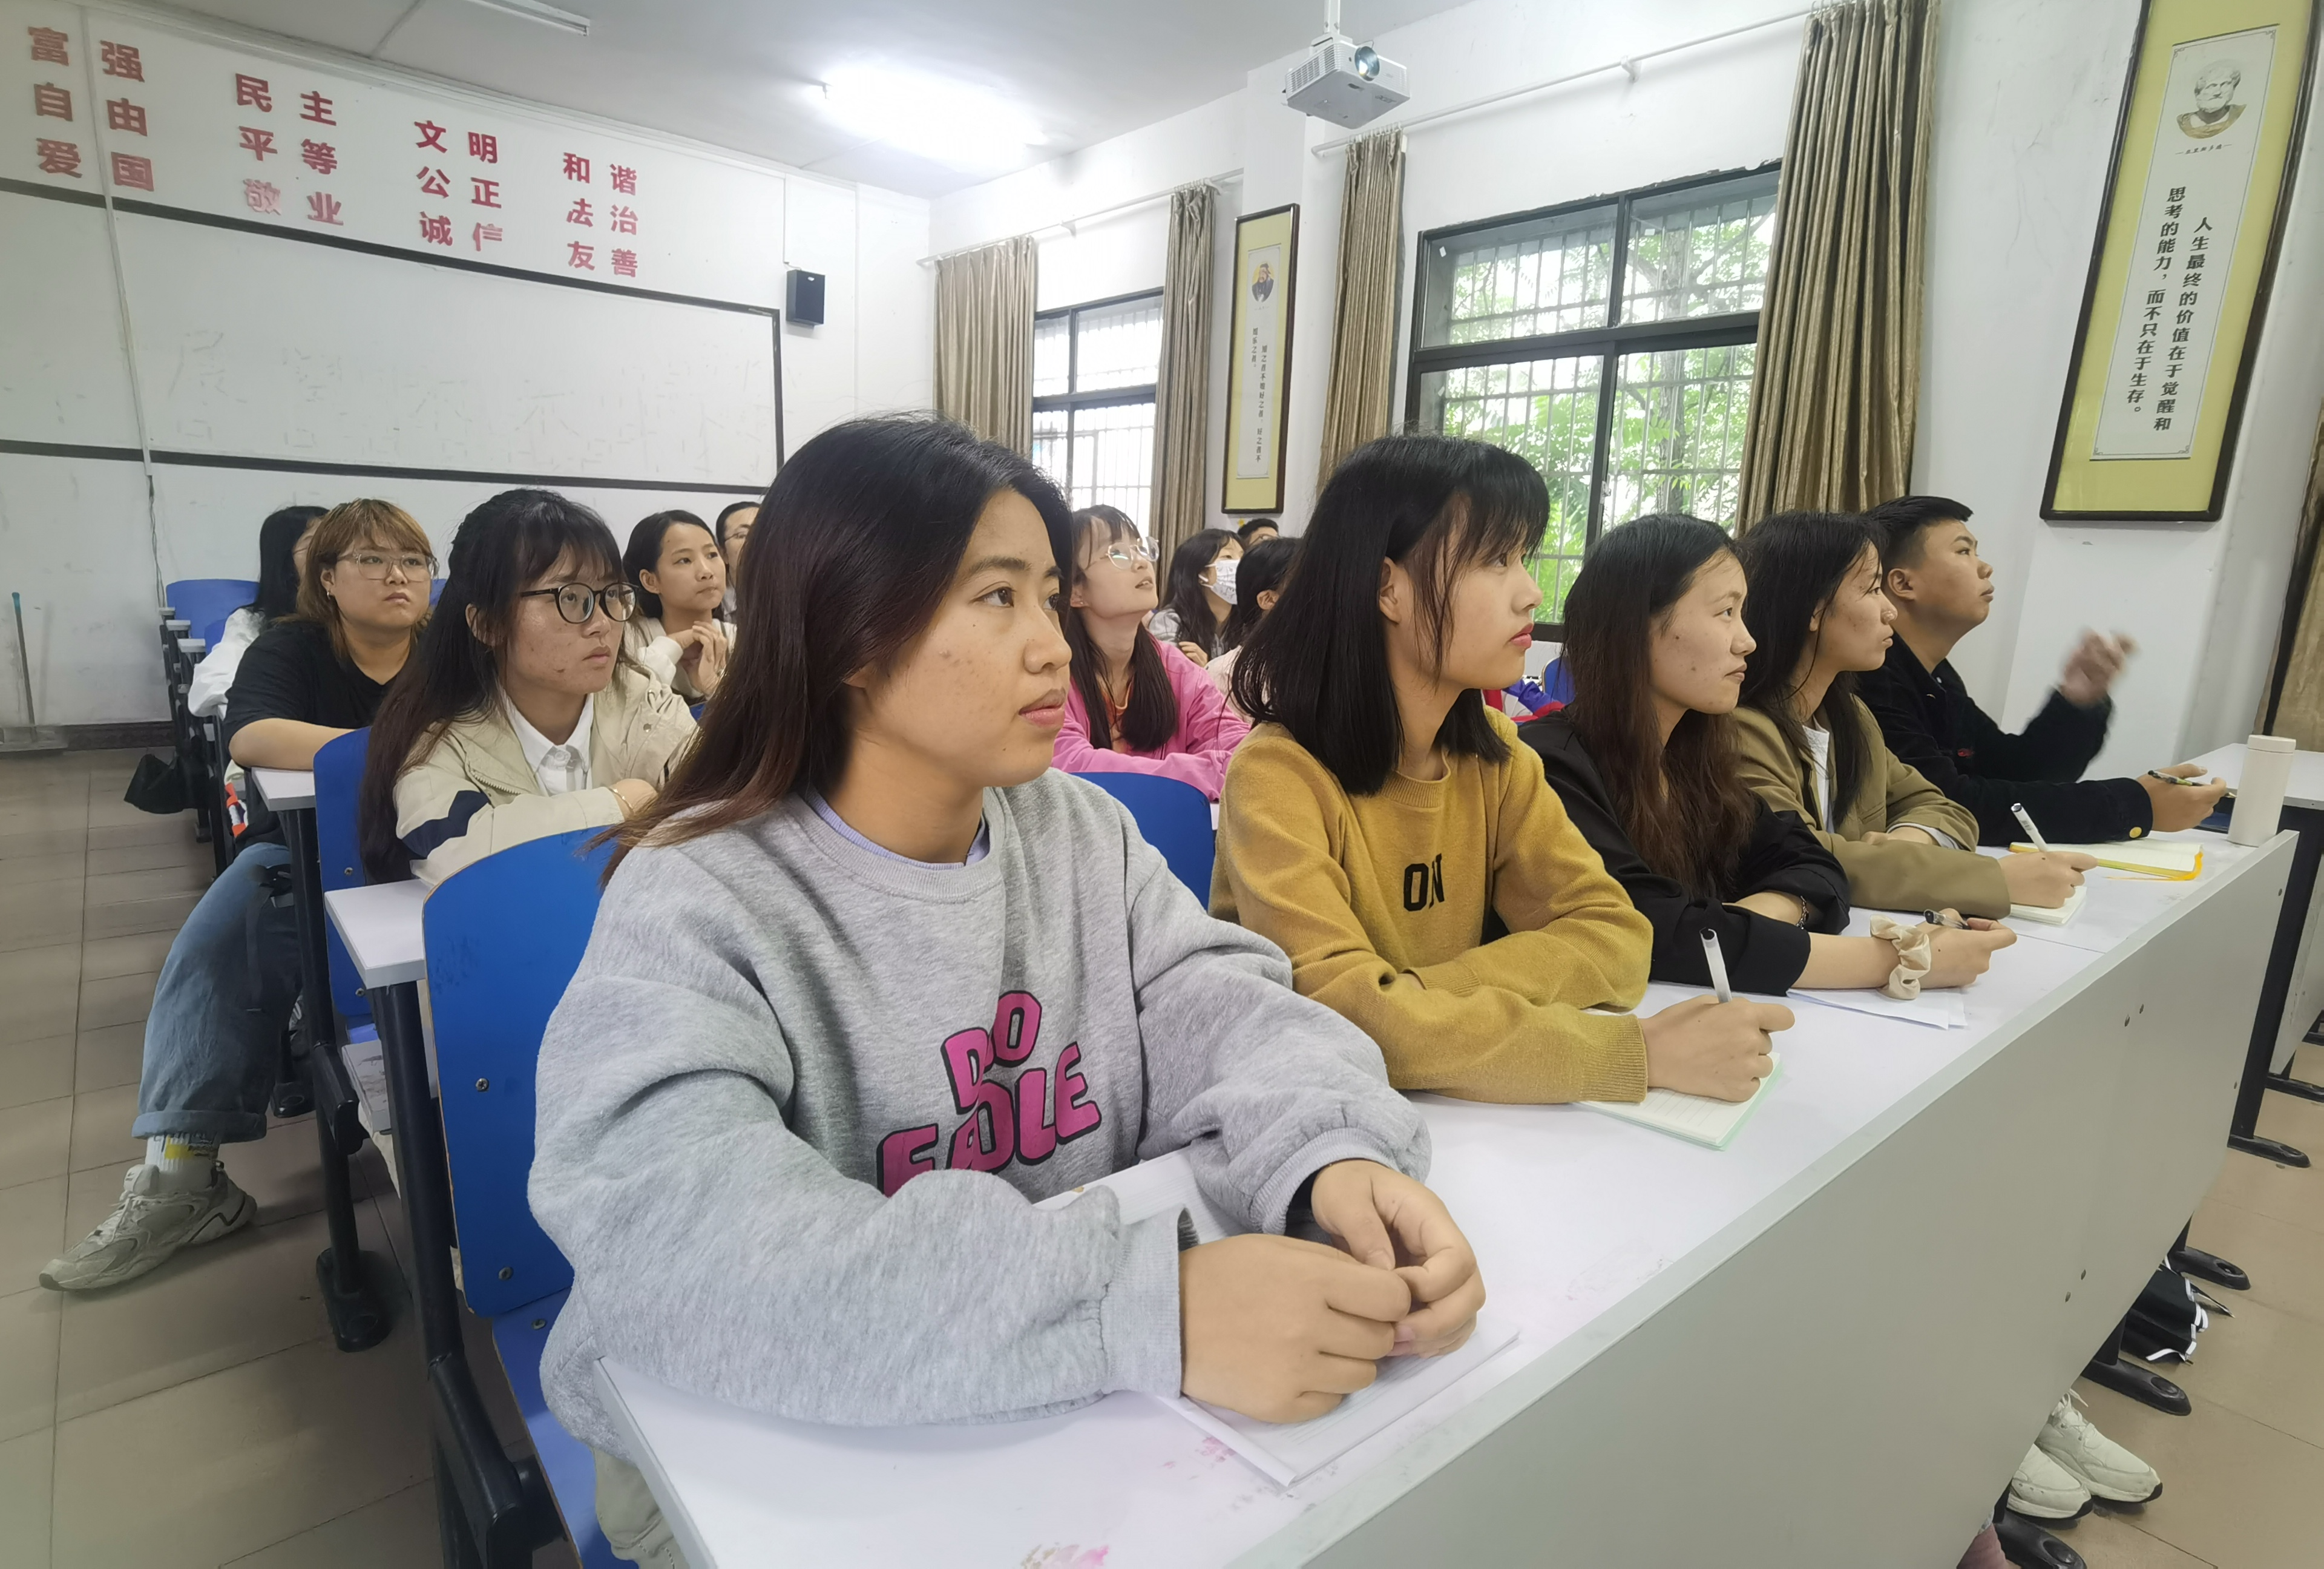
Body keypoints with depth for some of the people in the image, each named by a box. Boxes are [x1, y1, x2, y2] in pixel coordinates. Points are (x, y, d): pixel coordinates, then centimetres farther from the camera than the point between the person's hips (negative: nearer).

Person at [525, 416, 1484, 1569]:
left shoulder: (1082, 832, -2)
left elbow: (1218, 1010, -8)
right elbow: (676, 1240, -32)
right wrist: (1148, 1311, -40)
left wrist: (1334, 1157, -31)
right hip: (769, 1468, -3)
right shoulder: (700, 903, -19)